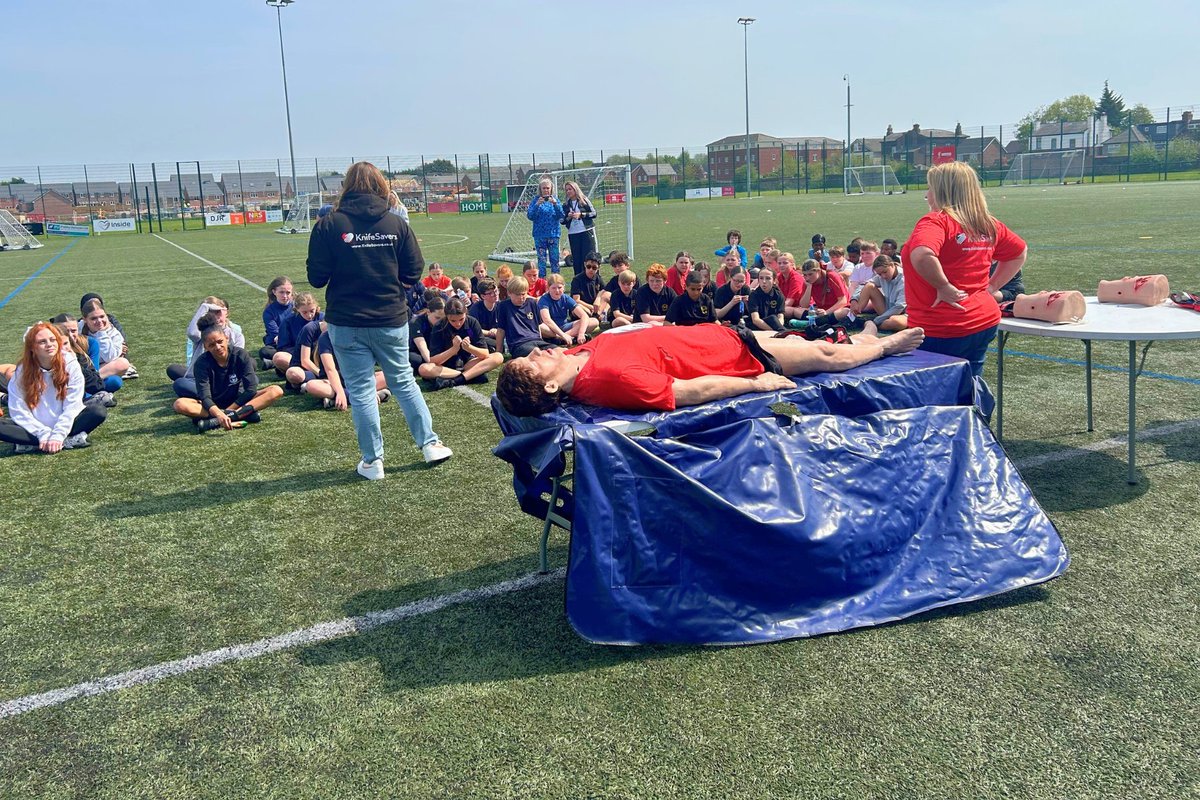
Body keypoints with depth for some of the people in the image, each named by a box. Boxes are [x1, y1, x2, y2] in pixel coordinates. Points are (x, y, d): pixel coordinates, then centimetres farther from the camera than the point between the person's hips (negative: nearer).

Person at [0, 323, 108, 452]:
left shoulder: (71, 365, -9)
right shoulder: (22, 372, -7)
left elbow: (72, 406, -12)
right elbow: (18, 411, -11)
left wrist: (58, 435, -22)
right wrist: (44, 434, -21)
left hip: (65, 425, 0)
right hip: (35, 428, 1)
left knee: (99, 410, -26)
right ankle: (69, 441, -28)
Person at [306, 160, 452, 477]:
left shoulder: (329, 225, -9)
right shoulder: (397, 224, -3)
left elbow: (317, 278, -8)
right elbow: (414, 272, -1)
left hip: (347, 324, -2)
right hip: (391, 320, 2)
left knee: (360, 391, 8)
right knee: (404, 381, 18)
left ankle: (372, 461, 14)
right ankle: (430, 444, 21)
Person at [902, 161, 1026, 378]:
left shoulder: (936, 221, -14)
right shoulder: (988, 225, 9)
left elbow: (922, 256, -34)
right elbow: (1018, 253, 24)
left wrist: (944, 286, -20)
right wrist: (991, 286, 17)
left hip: (940, 330, -8)